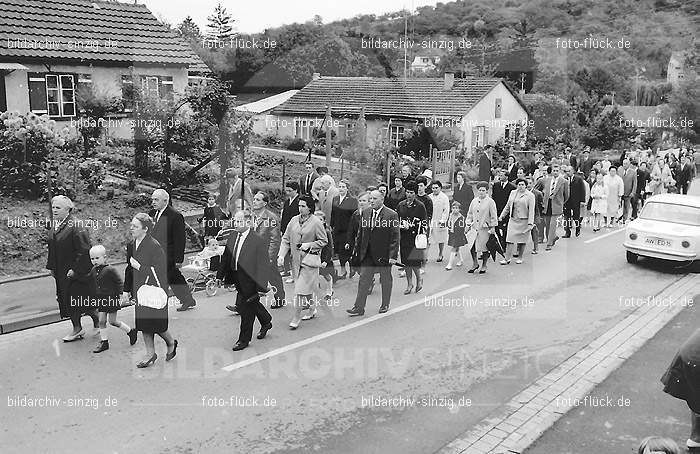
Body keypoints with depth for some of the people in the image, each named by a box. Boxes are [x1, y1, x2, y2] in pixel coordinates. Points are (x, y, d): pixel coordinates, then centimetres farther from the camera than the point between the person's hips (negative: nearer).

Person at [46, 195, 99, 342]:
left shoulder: (76, 227, -19)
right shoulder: (54, 226, 8)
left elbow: (84, 250, -21)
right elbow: (52, 250, 19)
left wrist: (75, 269, -22)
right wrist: (51, 266, 14)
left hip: (76, 272, -8)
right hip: (61, 273, 8)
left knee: (79, 300, 1)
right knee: (67, 301, 12)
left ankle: (97, 321, 24)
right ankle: (77, 328, 23)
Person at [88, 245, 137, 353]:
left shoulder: (110, 270, -15)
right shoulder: (93, 271, 5)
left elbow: (120, 283, -12)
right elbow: (92, 286, 17)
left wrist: (119, 296, -13)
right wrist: (92, 298, 17)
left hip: (111, 299, -6)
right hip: (101, 300, 6)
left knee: (112, 321, -1)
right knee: (101, 321, 4)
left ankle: (131, 331, 16)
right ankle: (104, 342, 14)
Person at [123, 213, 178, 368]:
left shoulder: (154, 246, -19)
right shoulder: (131, 245, 4)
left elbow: (160, 270, -19)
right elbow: (129, 269, 13)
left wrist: (139, 267, -20)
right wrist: (126, 290, 12)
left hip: (154, 289, -7)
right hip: (140, 289, 7)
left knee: (155, 322, 0)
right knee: (143, 322, 10)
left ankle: (171, 343, 27)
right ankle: (150, 354, 22)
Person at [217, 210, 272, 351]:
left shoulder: (258, 241, -18)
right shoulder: (232, 238, 3)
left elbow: (262, 265, -19)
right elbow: (226, 259, 12)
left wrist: (261, 287, -21)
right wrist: (220, 277, 13)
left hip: (250, 282, -7)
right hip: (239, 282, 7)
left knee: (247, 309, 4)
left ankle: (244, 340, 20)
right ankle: (266, 321, 46)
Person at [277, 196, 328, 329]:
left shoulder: (316, 222, -9)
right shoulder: (294, 220, 5)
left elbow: (324, 241, -3)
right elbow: (286, 239, 8)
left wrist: (309, 245, -15)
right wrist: (281, 255, -4)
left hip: (309, 259, -5)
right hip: (295, 259, 5)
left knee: (301, 289, -9)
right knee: (306, 289, 15)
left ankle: (296, 317, -1)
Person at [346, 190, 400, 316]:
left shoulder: (391, 215, -12)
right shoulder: (365, 213, 4)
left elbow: (395, 237, -12)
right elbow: (360, 234, 10)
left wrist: (393, 255, -16)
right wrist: (358, 251, 7)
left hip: (384, 254, -4)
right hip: (368, 255, 4)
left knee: (386, 280, 12)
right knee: (363, 280, 3)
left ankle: (385, 305, 29)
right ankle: (359, 308, 7)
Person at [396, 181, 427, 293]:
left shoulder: (420, 206, -2)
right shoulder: (401, 205, 9)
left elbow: (424, 222, -2)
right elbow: (396, 220, 16)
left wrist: (422, 237, -10)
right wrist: (401, 226, -2)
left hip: (415, 238, -4)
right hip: (403, 238, 4)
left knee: (414, 261, -10)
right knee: (406, 262, 7)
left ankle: (419, 278, 18)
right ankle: (409, 284, 19)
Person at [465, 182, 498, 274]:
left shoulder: (490, 202, -4)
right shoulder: (474, 201, 10)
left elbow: (493, 215, -4)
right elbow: (470, 213, 16)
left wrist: (493, 227, -7)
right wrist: (468, 224, 10)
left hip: (485, 228, -4)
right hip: (474, 227, 4)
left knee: (484, 248, 2)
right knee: (472, 247, 0)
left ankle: (484, 266, 18)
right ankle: (475, 264, 18)